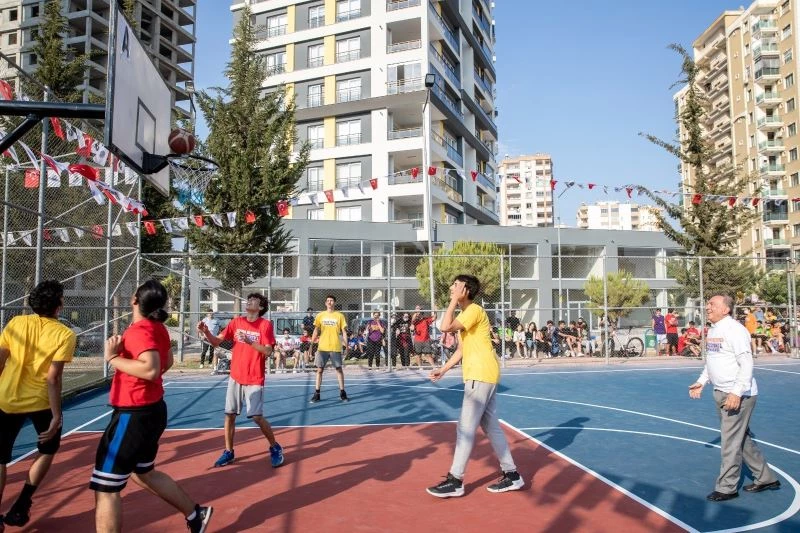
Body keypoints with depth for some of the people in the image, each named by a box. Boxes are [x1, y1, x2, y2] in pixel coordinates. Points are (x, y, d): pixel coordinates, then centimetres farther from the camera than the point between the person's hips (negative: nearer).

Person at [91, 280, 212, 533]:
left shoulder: (139, 331, -20)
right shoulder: (158, 328, 6)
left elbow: (151, 370, -34)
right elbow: (166, 362, 23)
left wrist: (113, 358, -25)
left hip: (134, 415, -9)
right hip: (152, 410, 9)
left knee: (105, 487, 1)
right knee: (144, 473, 26)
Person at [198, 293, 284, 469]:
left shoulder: (265, 324, -9)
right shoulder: (236, 322, 4)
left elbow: (268, 351, -16)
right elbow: (216, 341, 0)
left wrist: (250, 341, -27)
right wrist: (206, 332, -18)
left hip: (254, 380, -4)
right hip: (235, 377, 5)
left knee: (257, 417, -6)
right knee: (229, 415, 6)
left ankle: (275, 448, 14)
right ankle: (228, 452, 23)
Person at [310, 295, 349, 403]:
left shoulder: (339, 316, 3)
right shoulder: (320, 315, 6)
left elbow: (344, 331, 5)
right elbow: (316, 330, 9)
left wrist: (346, 345, -2)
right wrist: (311, 343, -1)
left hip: (336, 347, -1)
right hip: (322, 347, 1)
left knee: (339, 369, 5)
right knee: (319, 370, 3)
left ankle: (342, 392, 16)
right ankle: (317, 393, 10)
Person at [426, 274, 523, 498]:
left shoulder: (474, 310, -13)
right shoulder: (465, 314, 19)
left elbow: (446, 327, -26)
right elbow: (462, 349, 22)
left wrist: (455, 301, -16)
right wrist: (443, 370, 18)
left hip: (481, 376, -10)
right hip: (482, 376, 10)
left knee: (466, 427, -7)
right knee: (491, 426, 13)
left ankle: (455, 481, -1)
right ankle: (512, 475, 20)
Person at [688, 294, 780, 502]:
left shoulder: (734, 330, -18)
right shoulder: (712, 330, 10)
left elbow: (746, 364, -22)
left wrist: (736, 393, -27)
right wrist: (701, 382, 15)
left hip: (738, 395, -9)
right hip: (721, 393, 9)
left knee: (730, 442, -1)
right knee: (742, 438, 19)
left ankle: (727, 488, 11)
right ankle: (765, 478, 34)